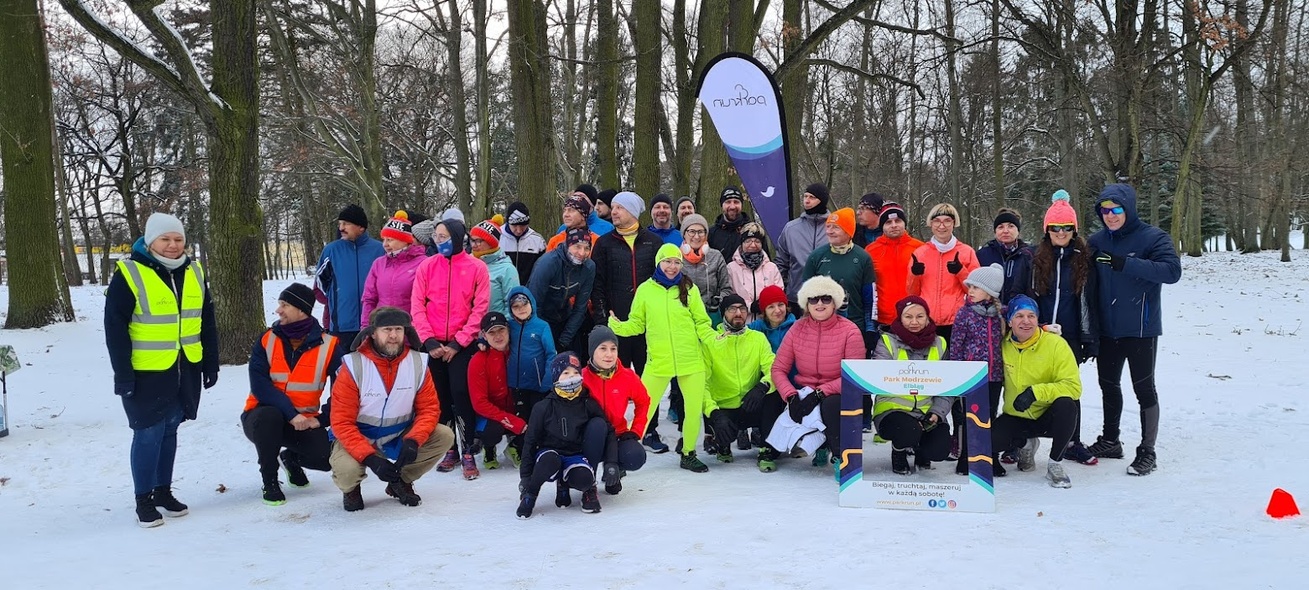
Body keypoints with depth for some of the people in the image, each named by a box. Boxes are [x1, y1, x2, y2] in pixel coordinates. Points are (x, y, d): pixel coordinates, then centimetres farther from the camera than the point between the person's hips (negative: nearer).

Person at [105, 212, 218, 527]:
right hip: (146, 372, -5)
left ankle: (163, 490, 26)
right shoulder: (129, 274, -11)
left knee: (169, 430, 14)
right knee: (149, 433, -1)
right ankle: (143, 499, 11)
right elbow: (114, 327, -11)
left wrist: (211, 363, 11)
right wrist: (122, 372, -14)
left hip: (185, 370, 5)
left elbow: (207, 322, 13)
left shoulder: (195, 273, 7)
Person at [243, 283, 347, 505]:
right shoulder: (266, 340, -5)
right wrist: (291, 413, -27)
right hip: (261, 418, 0)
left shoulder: (329, 346, -7)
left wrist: (322, 419, -16)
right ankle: (269, 480, -10)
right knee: (269, 415, -36)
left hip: (303, 421, 1)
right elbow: (259, 385, -16)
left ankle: (291, 458, 15)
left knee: (327, 457, -24)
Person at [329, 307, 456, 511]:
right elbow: (342, 422, -20)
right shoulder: (353, 366, -20)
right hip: (357, 439, -3)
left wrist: (413, 440, -27)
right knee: (347, 469, -34)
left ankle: (401, 482, 8)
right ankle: (351, 488, 8)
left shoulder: (417, 363, -10)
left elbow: (429, 408, -7)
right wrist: (370, 458, -32)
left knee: (445, 436, -17)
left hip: (400, 436, 4)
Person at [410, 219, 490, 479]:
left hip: (462, 345, -3)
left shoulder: (477, 267, -3)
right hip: (433, 345, 3)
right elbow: (417, 306, 1)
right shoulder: (427, 266, 3)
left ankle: (467, 452, 0)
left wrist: (457, 343, -11)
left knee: (461, 394, -8)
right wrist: (429, 340, -9)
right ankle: (449, 449, 17)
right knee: (440, 396, 7)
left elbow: (480, 309, -6)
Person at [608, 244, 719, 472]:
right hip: (658, 362, -1)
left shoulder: (689, 289, 2)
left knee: (694, 409, 5)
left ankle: (688, 454, 26)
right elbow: (636, 325, 6)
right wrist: (616, 326, -12)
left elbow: (701, 323, 4)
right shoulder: (645, 290, 2)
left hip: (691, 361, 1)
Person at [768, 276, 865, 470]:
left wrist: (819, 393, -24)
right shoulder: (798, 328, 1)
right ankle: (818, 445, 5)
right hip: (803, 393, 3)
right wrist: (791, 396, -21)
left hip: (837, 395, -3)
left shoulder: (850, 331, -8)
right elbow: (778, 368, -3)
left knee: (831, 405, -38)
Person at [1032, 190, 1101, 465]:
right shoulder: (1037, 258, 3)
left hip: (1071, 335, 0)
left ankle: (1072, 443, 20)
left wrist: (1091, 339, -2)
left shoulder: (1084, 259, 3)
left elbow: (1090, 302, 2)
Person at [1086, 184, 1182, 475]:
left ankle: (1147, 452, 11)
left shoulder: (1153, 238, -10)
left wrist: (1126, 264, -31)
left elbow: (1172, 271, -24)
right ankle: (1110, 441, 33)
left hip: (1140, 329, -5)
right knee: (1109, 385, 16)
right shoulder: (1097, 241, 5)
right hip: (1107, 329, 6)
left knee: (1144, 388, 2)